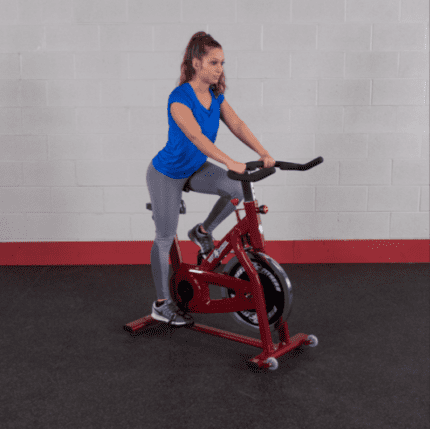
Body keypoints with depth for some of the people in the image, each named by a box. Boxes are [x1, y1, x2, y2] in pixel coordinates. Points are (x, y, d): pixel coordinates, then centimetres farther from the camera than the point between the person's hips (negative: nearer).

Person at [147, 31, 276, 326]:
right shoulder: (180, 98, -26)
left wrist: (263, 153, -28)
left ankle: (203, 231, 8)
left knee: (237, 189, -19)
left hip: (196, 169, 6)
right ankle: (162, 304, 18)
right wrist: (230, 162, -50)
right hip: (167, 174, -6)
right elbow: (196, 136, -39)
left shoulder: (216, 95, -4)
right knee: (165, 238, 3)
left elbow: (237, 125, -13)